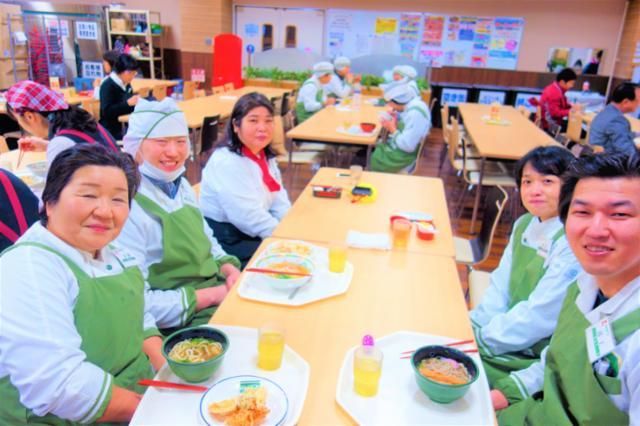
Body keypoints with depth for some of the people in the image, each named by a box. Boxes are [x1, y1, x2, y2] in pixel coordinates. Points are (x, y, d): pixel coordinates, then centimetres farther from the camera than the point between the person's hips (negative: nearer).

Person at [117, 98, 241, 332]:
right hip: (181, 321, -7)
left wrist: (230, 270, -3)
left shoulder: (182, 187, 6)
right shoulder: (128, 207, -18)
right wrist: (213, 295, -19)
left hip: (219, 294, 8)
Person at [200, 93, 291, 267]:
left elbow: (280, 203, 3)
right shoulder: (226, 162, -22)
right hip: (226, 241, -8)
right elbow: (250, 218, -26)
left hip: (253, 233, 8)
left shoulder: (265, 156, 5)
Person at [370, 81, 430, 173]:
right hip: (397, 146, 9)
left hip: (403, 155, -9)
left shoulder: (415, 113, -28)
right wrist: (393, 119, -6)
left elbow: (408, 146, -29)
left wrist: (392, 130, -17)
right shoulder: (409, 105, 1)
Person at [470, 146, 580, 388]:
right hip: (509, 326, 7)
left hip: (537, 358, -7)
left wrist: (483, 339, -16)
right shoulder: (525, 224, 3)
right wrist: (474, 327, -7)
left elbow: (539, 316, -23)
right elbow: (500, 284, 5)